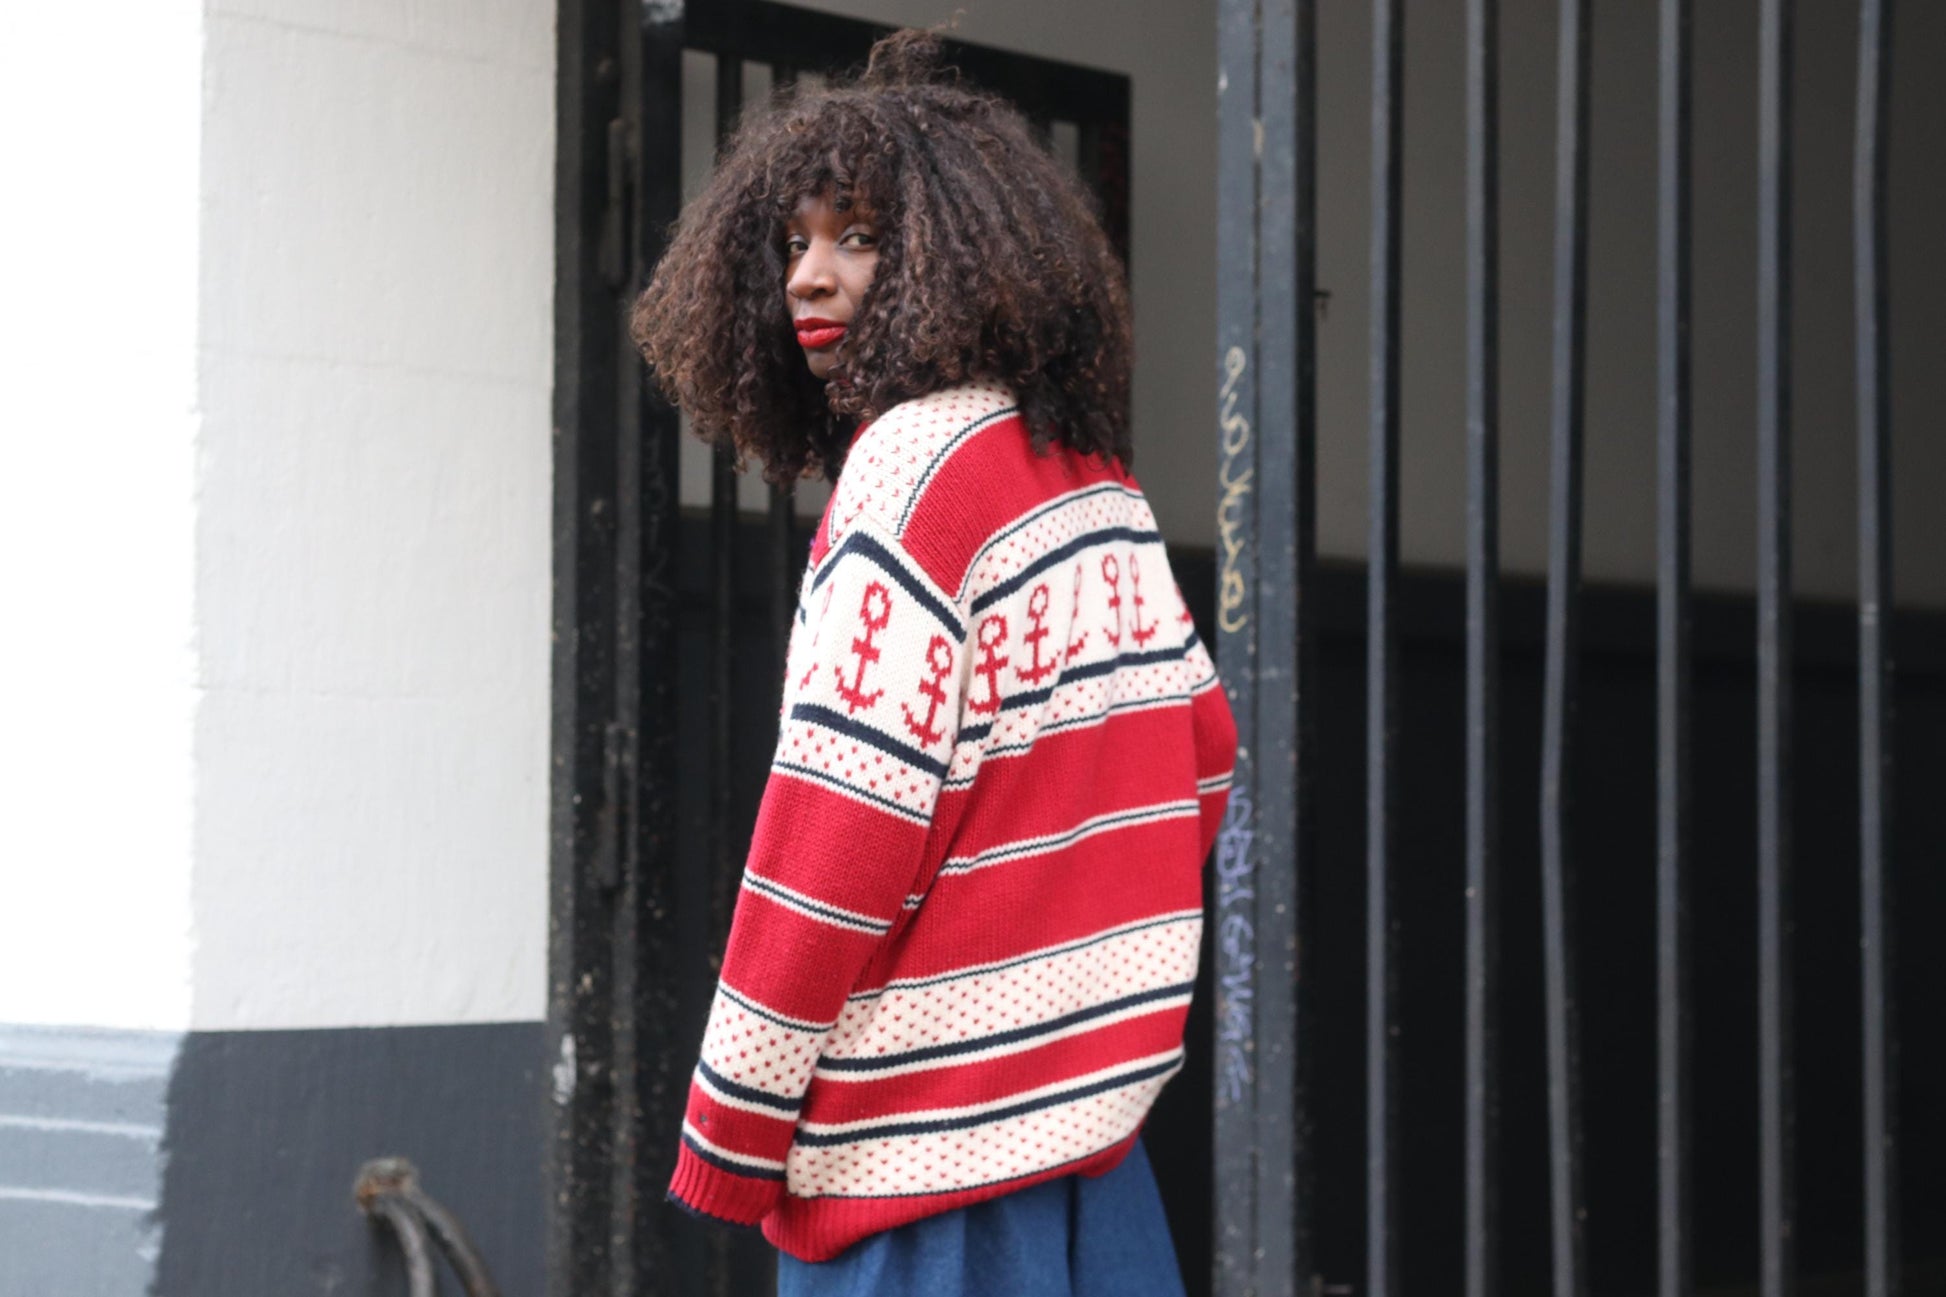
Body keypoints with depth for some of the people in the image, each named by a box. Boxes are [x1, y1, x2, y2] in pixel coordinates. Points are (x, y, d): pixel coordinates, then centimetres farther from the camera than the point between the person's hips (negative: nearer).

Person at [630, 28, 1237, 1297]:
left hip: (940, 1100, -9)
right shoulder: (1093, 474, 13)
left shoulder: (914, 460, -13)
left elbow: (849, 805, -18)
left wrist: (731, 1132, -14)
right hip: (1093, 1073, 9)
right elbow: (1201, 748, 17)